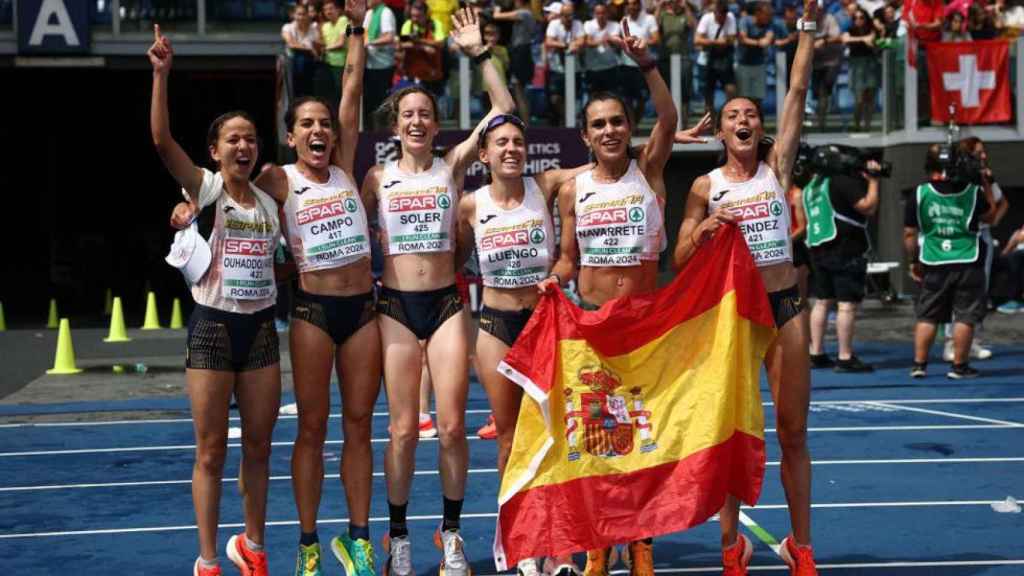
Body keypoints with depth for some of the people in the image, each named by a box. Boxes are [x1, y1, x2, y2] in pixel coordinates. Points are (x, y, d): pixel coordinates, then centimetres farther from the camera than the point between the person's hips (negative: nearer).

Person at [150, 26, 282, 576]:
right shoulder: (203, 189, -6)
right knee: (211, 452, 0)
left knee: (258, 448, 10)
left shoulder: (269, 202, 8)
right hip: (213, 326, -4)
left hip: (261, 328, 4)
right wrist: (161, 73, -30)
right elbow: (162, 140, -22)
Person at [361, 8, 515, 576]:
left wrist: (479, 54, -5)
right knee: (403, 430, -1)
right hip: (396, 307, 0)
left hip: (446, 304, 0)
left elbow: (504, 109, -2)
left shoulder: (452, 166, 4)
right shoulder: (377, 177, 5)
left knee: (452, 427, -3)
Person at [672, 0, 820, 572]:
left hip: (785, 306, 1)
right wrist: (703, 231, -17)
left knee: (793, 433, 4)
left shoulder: (777, 166, 3)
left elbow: (798, 93, -4)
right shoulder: (706, 186, 2)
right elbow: (680, 261, 2)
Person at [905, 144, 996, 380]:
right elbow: (990, 216, 12)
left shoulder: (919, 194, -3)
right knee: (965, 316, 4)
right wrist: (986, 186, 17)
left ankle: (919, 364, 12)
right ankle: (959, 366, 5)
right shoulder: (972, 190, -5)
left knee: (927, 316, 11)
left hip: (934, 264, 2)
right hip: (967, 263, -1)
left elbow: (909, 234, 1)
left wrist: (914, 261, 13)